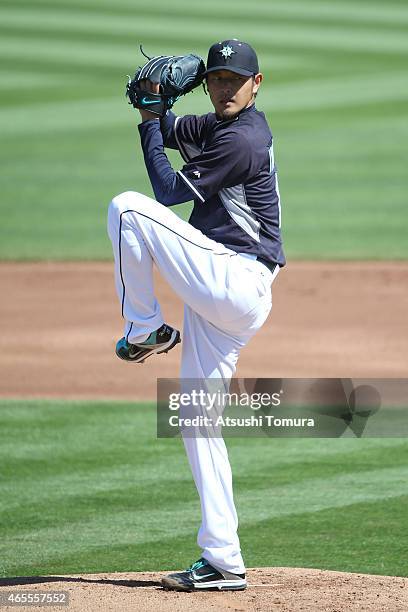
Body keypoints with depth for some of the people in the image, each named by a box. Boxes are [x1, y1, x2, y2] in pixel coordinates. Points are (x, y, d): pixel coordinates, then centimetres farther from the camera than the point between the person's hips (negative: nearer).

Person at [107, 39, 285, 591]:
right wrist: (151, 107, 4)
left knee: (128, 208, -16)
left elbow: (169, 190, -10)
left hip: (233, 282, -10)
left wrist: (150, 122, -2)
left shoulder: (241, 139, -14)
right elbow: (170, 132, 25)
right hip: (222, 296, 10)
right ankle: (223, 563, 6)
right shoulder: (222, 126, 16)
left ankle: (145, 330, -2)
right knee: (197, 420, 7)